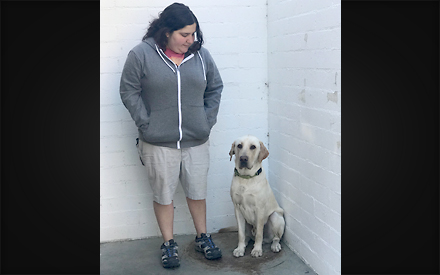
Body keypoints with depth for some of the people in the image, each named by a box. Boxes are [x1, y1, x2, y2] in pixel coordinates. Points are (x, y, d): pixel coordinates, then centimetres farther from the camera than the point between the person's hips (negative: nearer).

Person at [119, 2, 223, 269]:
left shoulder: (201, 55, 3)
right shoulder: (141, 55, -8)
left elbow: (215, 89, 13)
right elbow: (129, 91, -4)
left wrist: (208, 121, 4)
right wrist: (146, 124, -9)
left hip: (197, 140, 3)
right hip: (159, 143, -2)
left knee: (198, 192, 14)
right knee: (163, 195, 9)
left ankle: (203, 237, 33)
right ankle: (169, 244, 25)